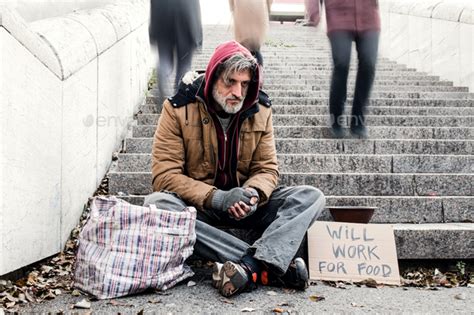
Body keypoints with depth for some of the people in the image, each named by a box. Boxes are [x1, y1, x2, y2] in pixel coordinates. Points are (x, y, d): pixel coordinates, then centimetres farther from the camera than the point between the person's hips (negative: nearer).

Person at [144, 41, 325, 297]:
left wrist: (254, 194, -23)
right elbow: (164, 175, -16)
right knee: (156, 203, -35)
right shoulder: (179, 108, -11)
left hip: (244, 204, 3)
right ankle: (272, 264, -37)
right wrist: (217, 198, -28)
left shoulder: (259, 110, -2)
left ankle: (250, 266, -39)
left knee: (312, 197, -16)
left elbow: (267, 168, 1)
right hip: (198, 205, -2)